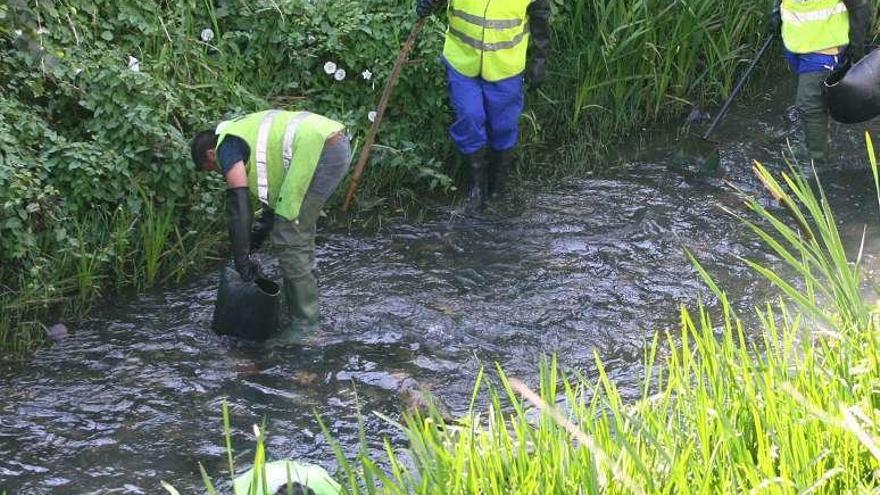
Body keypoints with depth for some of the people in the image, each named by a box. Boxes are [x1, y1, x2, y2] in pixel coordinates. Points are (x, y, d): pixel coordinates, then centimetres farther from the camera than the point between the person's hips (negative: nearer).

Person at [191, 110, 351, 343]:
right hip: (339, 144, 10)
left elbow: (238, 207, -3)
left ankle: (303, 324, 2)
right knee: (299, 232, 23)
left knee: (288, 240, -2)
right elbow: (279, 186, 36)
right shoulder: (249, 131, 30)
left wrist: (242, 260, 3)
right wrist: (262, 229, 37)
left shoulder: (227, 147, 2)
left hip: (319, 154, -10)